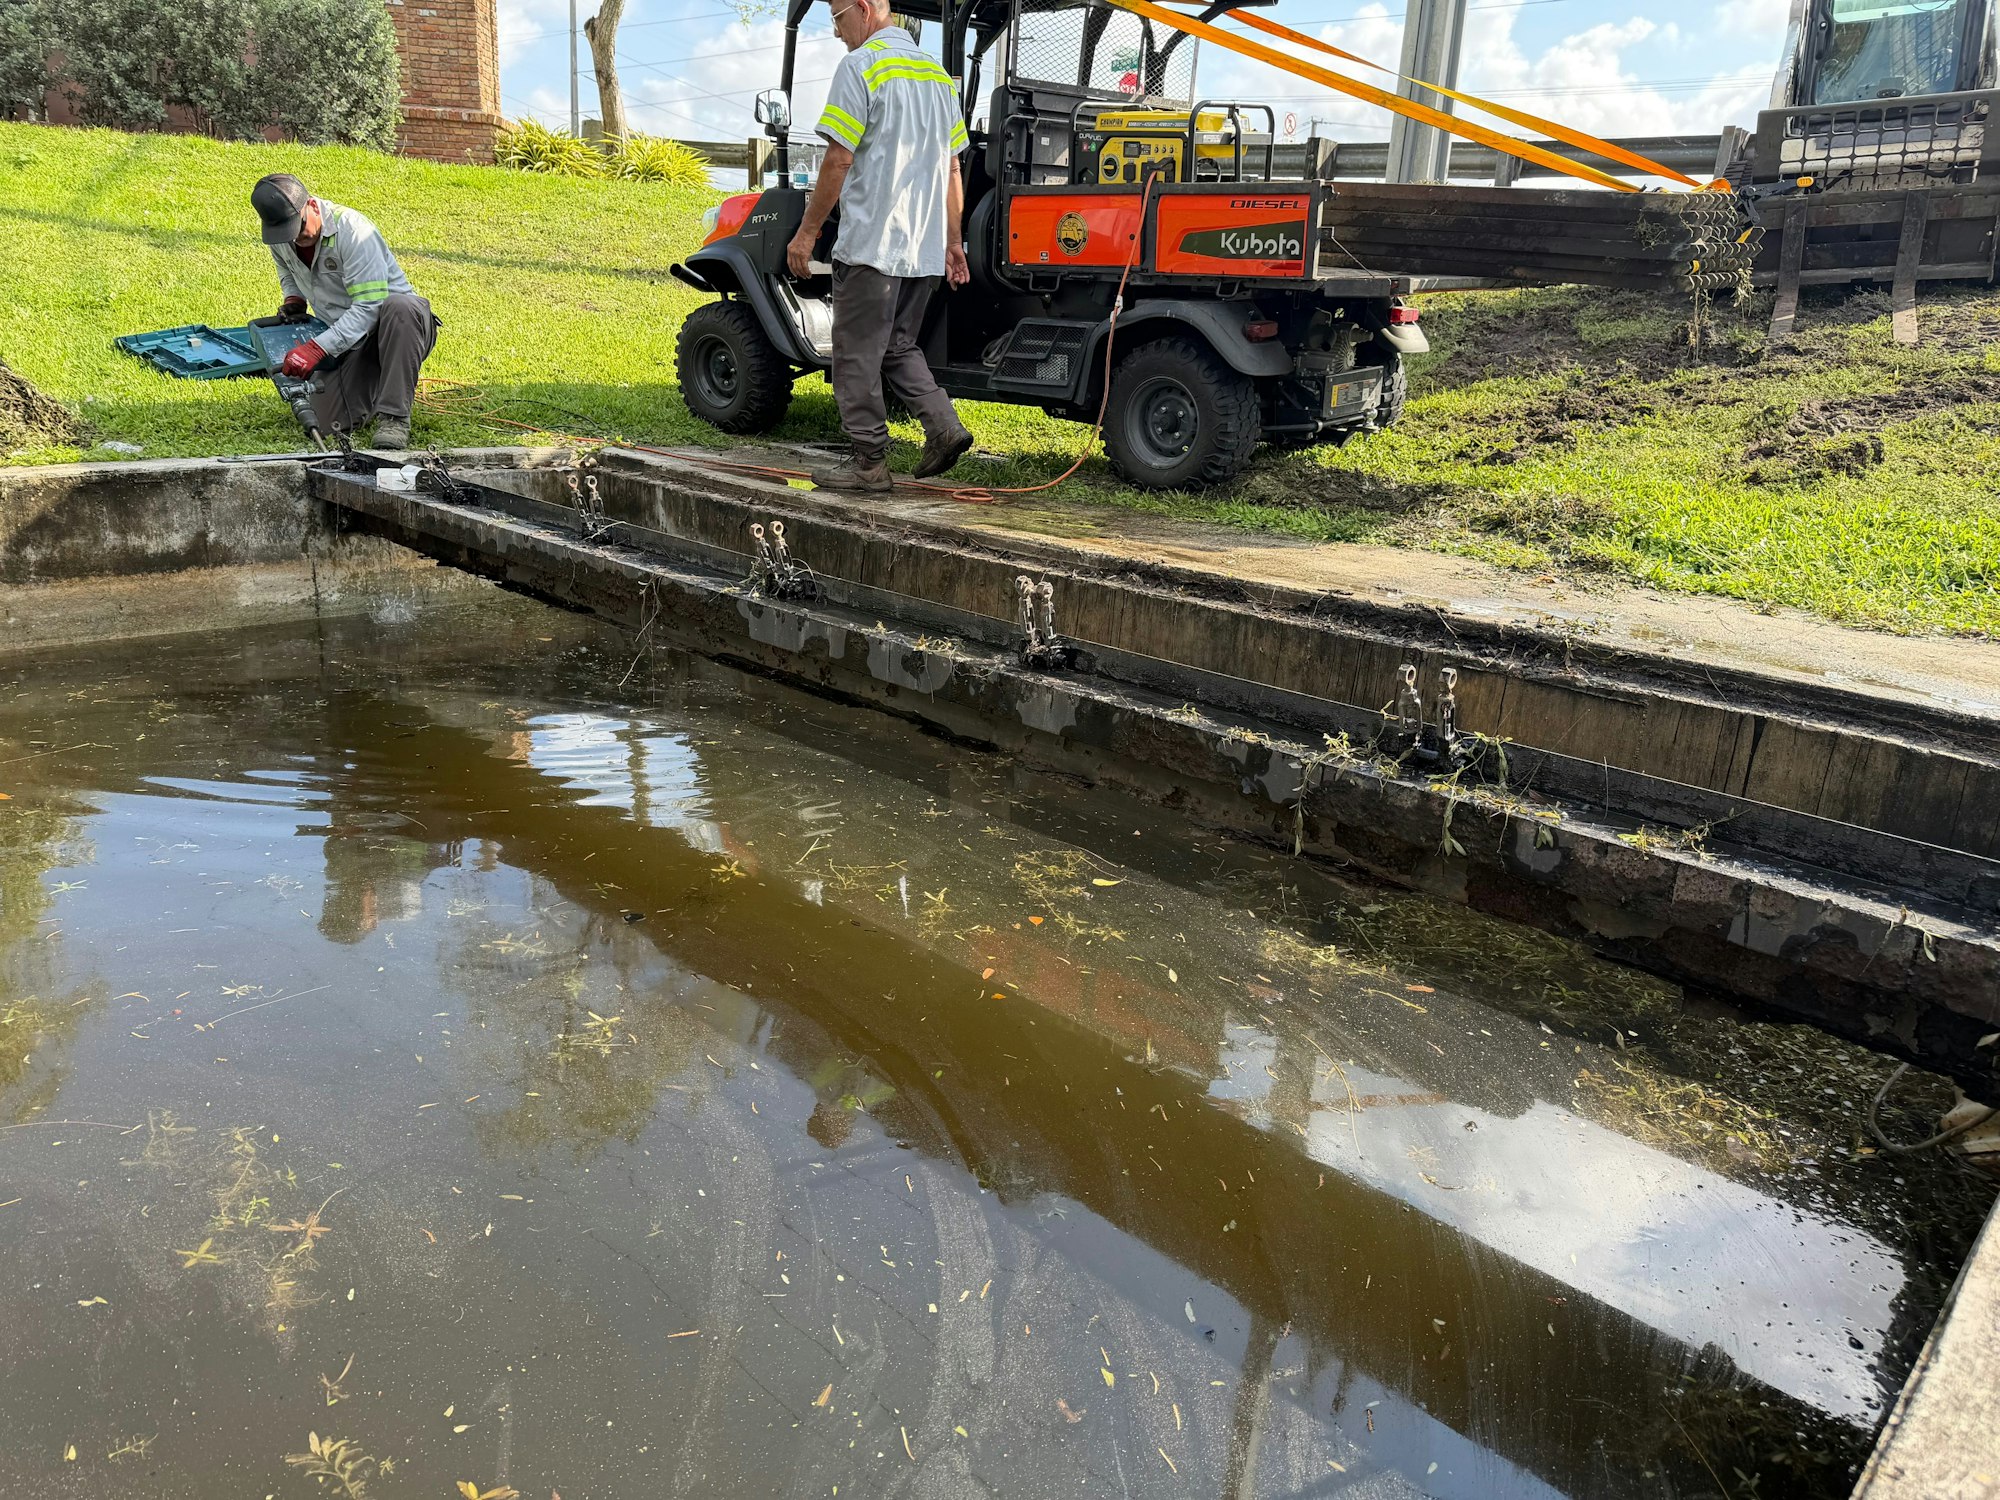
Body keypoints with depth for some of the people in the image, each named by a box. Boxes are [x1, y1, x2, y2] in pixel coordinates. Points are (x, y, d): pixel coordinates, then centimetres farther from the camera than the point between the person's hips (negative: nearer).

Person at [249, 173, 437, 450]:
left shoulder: (351, 229, -21)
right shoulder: (280, 234, 1)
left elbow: (369, 307, -27)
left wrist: (316, 349, -32)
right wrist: (294, 298, 4)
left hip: (399, 324, -6)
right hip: (350, 339, 6)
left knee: (400, 307, -43)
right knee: (335, 423, -13)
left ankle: (393, 418, -36)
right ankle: (375, 383, 21)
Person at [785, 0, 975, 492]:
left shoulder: (859, 66, -8)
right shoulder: (937, 73, 16)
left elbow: (839, 160, -13)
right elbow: (951, 169, 17)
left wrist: (807, 231, -6)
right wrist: (952, 243, 20)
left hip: (871, 243, -8)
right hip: (925, 248, 8)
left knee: (857, 356, 1)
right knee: (899, 347, 19)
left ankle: (869, 461, 3)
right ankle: (944, 427, 4)